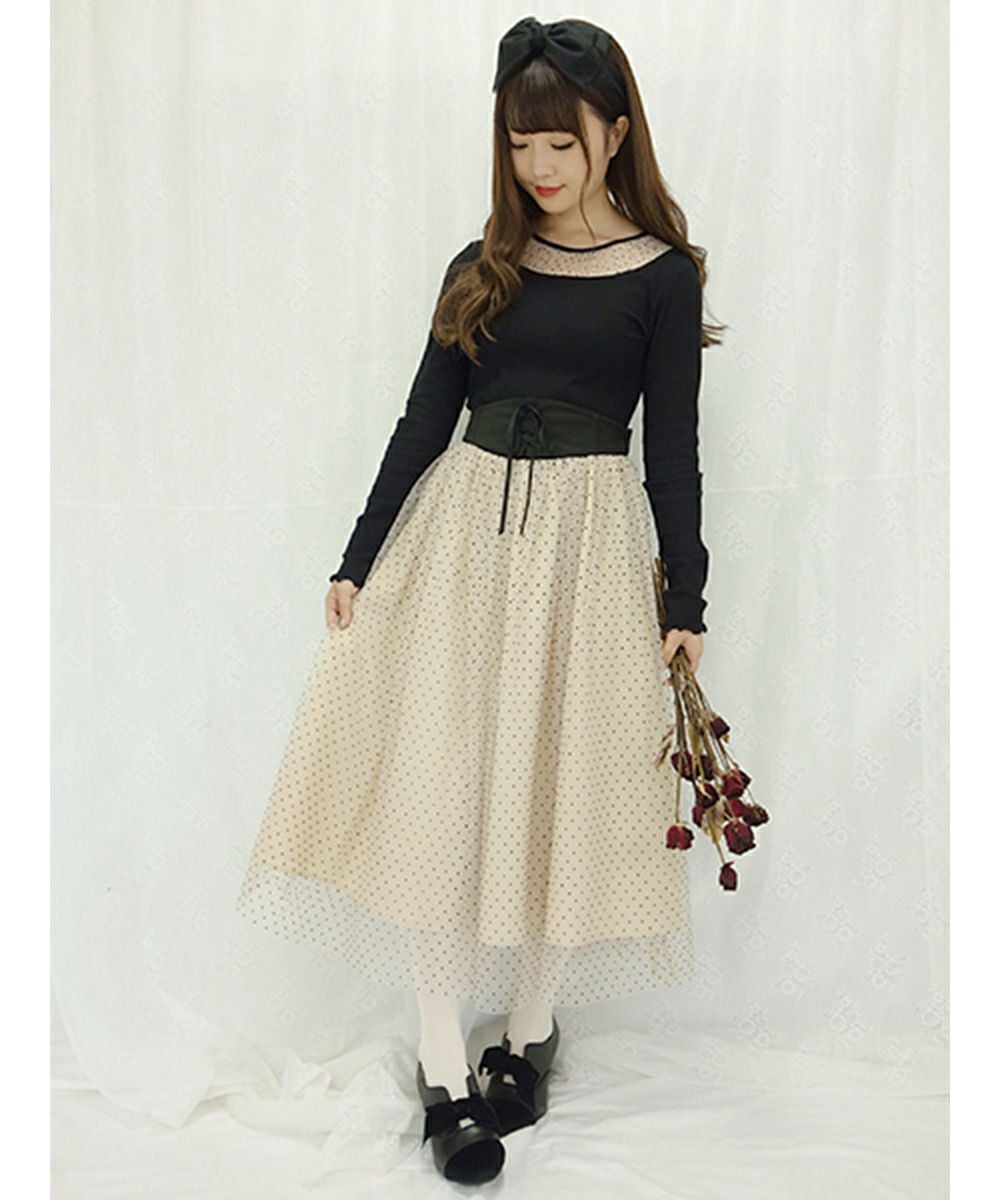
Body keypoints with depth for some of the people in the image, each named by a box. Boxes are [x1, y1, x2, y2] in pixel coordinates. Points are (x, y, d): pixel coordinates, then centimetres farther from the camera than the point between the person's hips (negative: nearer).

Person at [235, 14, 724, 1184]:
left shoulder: (663, 274, 1)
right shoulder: (481, 267, 9)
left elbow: (674, 450, 0)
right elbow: (424, 420, 9)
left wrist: (685, 603, -4)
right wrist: (357, 560, 6)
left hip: (590, 542, -2)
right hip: (460, 531, 3)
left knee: (561, 788, 5)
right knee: (437, 787, -2)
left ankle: (531, 1030, 25)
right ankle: (443, 1068, 10)